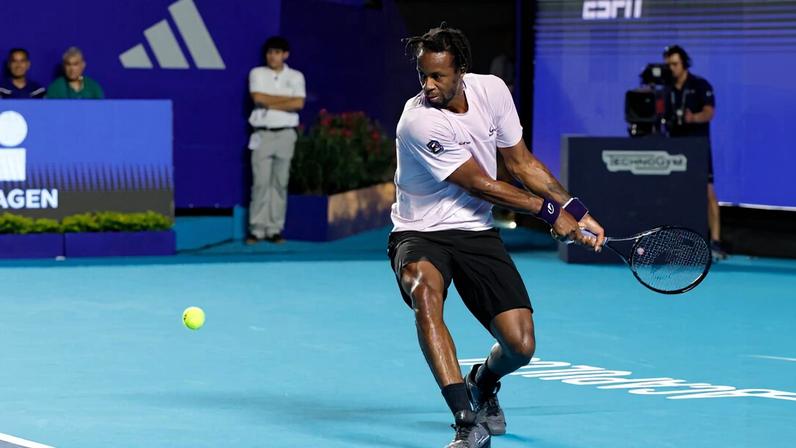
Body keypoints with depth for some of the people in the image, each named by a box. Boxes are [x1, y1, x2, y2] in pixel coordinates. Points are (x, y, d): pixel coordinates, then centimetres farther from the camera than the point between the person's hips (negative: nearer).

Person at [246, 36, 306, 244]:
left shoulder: (295, 76, 9)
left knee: (280, 183, 1)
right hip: (262, 134, -1)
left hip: (285, 133, 1)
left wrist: (271, 104, -7)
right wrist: (287, 99, -5)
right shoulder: (257, 74, 7)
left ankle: (275, 229, 3)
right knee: (260, 182, -6)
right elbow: (258, 98, -9)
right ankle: (257, 229, -5)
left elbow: (299, 104, -5)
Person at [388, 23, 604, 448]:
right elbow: (481, 185, -15)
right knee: (425, 290, -40)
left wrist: (577, 212, 4)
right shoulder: (419, 121, -22)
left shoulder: (492, 90, -5)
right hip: (420, 236, -5)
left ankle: (483, 383, 30)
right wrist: (551, 211, -7)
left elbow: (520, 162, 9)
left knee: (520, 345, -9)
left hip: (476, 233, 5)